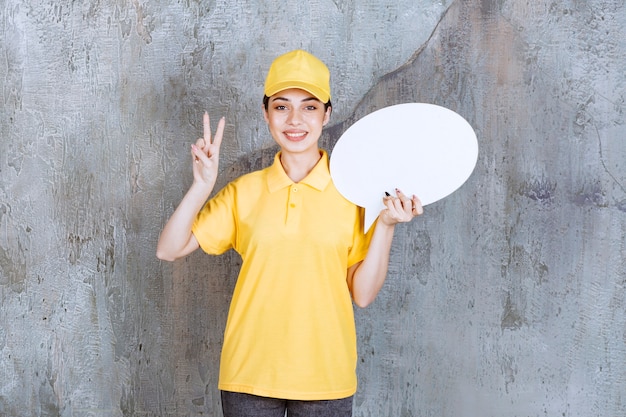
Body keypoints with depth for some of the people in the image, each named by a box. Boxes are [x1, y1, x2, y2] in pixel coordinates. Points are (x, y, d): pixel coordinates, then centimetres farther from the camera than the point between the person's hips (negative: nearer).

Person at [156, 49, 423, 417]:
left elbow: (363, 294, -5)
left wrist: (385, 226, -16)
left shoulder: (352, 191, -2)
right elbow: (169, 250, -2)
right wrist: (202, 186, -12)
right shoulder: (245, 191, 2)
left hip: (325, 378, -1)